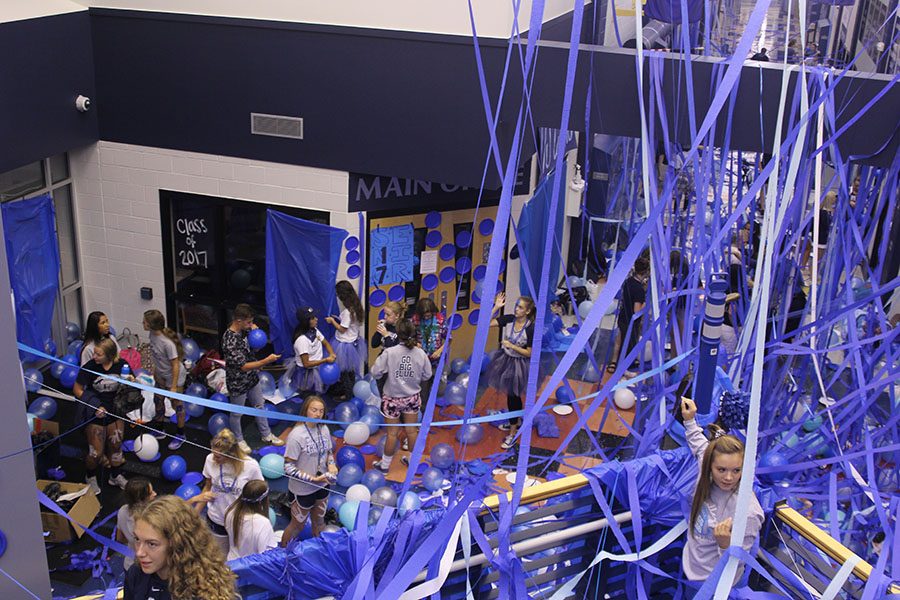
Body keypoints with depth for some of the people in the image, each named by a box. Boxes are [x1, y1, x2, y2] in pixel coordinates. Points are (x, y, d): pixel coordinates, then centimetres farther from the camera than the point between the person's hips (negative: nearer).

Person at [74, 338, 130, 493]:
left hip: (115, 413, 3)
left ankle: (116, 476, 42)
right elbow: (77, 390, -13)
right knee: (96, 452, 3)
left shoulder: (121, 365, -13)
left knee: (116, 446, 19)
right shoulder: (90, 367, -22)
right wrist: (95, 406, -21)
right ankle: (91, 478, 33)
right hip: (96, 415, -3)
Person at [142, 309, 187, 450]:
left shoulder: (167, 343, -35)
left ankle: (180, 435, 28)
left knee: (177, 404, 8)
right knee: (158, 401, 21)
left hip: (174, 376, -8)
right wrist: (155, 370, 16)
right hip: (161, 375, 8)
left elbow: (175, 365, -27)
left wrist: (174, 386, -22)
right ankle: (160, 430, 43)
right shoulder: (152, 335, -12)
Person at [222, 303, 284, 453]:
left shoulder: (242, 328, -10)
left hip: (252, 377, 8)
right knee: (236, 413, 16)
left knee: (259, 405, 22)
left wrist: (253, 327, -7)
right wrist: (267, 361, -33)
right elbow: (243, 366, -31)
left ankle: (266, 435, 41)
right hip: (238, 383, -8)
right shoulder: (230, 342, -35)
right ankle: (238, 440, 38)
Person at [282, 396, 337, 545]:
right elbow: (288, 468, -22)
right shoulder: (296, 435, -25)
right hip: (303, 489, -5)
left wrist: (331, 464, -12)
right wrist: (313, 479, -24)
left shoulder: (324, 429, -6)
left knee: (319, 521, 24)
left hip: (323, 485, 5)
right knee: (297, 525, 13)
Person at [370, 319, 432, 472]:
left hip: (393, 398, -3)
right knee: (412, 430, 17)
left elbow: (375, 373, -18)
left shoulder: (389, 352, -22)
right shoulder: (421, 353, -12)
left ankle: (385, 464, 23)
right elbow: (427, 375, -3)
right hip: (412, 398, 3)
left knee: (392, 432, 9)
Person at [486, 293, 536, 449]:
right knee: (512, 395, 22)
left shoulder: (531, 329, -23)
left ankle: (512, 434, 15)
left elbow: (529, 353, -17)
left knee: (512, 397, 2)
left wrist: (512, 346, -25)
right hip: (505, 359, 5)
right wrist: (496, 307, -21)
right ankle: (516, 421, 43)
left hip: (518, 364, -5)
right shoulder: (509, 319, -10)